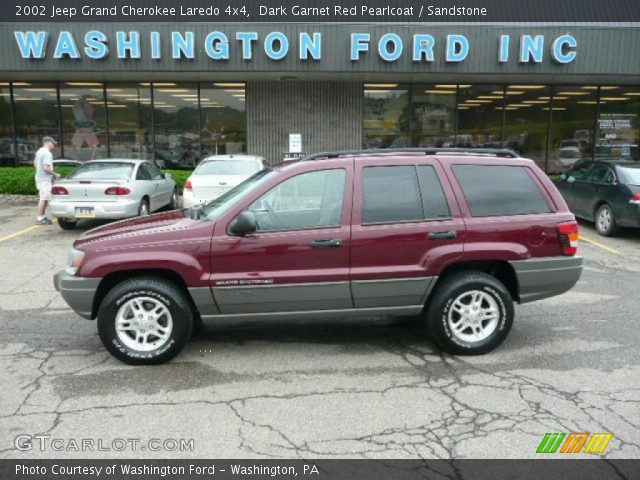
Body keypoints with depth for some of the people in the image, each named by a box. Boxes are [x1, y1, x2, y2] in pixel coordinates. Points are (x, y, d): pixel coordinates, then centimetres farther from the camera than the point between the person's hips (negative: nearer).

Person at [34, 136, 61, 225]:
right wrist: (55, 174, -14)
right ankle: (39, 219, -5)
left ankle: (43, 216, 24)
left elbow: (35, 163, 25)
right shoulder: (47, 153, -17)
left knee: (43, 199, 17)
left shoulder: (39, 151, 14)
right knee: (43, 199, -7)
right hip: (45, 179, -10)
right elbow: (46, 168, -25)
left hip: (39, 178, 10)